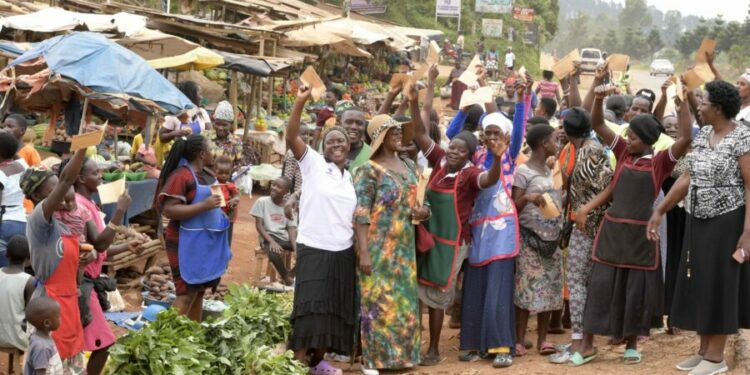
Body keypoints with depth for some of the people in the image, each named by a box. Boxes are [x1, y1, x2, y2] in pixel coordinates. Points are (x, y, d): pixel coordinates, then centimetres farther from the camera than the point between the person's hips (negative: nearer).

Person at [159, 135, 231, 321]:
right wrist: (204, 206, -26)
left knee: (199, 292, 12)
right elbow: (168, 210, -22)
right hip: (187, 243, -9)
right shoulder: (180, 176, -15)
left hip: (206, 243, 9)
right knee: (187, 294, -11)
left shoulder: (208, 175, 12)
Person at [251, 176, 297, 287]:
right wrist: (271, 241, -21)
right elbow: (259, 225, -6)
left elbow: (292, 230, -1)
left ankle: (291, 274, 2)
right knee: (274, 253, -38)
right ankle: (286, 279, -10)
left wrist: (295, 248, -18)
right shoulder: (262, 202, -3)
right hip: (268, 237, -4)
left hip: (285, 238, 4)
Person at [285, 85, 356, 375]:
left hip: (343, 252, 6)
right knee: (310, 307, -8)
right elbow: (291, 137, -17)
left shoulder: (351, 177, 13)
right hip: (314, 248, -6)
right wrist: (300, 101, -27)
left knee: (334, 309, 9)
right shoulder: (313, 164, -3)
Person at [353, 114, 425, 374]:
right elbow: (360, 215, -14)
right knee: (377, 299, -3)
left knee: (404, 299, 10)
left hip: (405, 246, 7)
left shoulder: (409, 167, 11)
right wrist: (364, 252, -21)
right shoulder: (369, 171, -10)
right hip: (378, 247, -7)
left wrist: (420, 212, -2)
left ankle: (401, 353, 20)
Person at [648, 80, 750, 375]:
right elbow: (688, 177, 10)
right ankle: (704, 350, 20)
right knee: (699, 284, 10)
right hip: (698, 220, 7)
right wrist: (659, 211, 9)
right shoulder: (703, 134, 7)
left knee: (719, 285, -1)